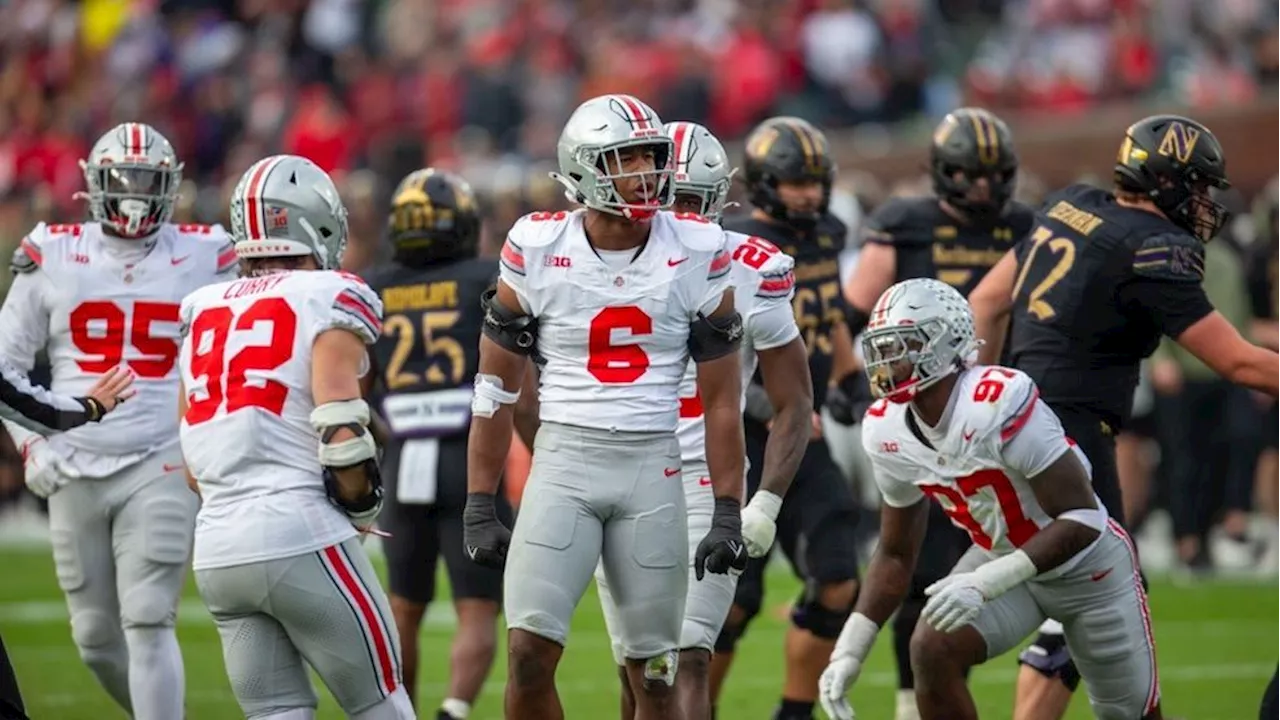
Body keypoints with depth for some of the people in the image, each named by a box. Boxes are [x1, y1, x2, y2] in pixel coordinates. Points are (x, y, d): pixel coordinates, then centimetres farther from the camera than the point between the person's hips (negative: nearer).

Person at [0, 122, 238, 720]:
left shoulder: (202, 258, 0)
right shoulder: (52, 257, 2)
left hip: (161, 469, -3)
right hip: (74, 471, 3)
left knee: (147, 622, -14)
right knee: (96, 638, 9)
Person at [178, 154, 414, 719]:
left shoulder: (203, 312, 17)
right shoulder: (331, 298, -2)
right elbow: (339, 432, -13)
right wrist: (360, 504, 4)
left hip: (217, 548, 6)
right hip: (301, 538, -6)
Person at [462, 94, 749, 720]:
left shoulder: (695, 255, -2)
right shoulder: (538, 251, -4)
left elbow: (721, 397, 5)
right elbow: (496, 386, 4)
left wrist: (728, 514, 1)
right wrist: (479, 506, 2)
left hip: (652, 467, 1)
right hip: (563, 462, -1)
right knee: (529, 652, -13)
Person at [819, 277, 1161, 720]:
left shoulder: (1000, 404, -34)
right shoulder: (887, 431, -12)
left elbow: (1081, 520, -33)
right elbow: (895, 554, 1)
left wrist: (986, 583, -40)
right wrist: (849, 650, -9)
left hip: (1085, 563, -5)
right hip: (1000, 558, 5)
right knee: (933, 651, -22)